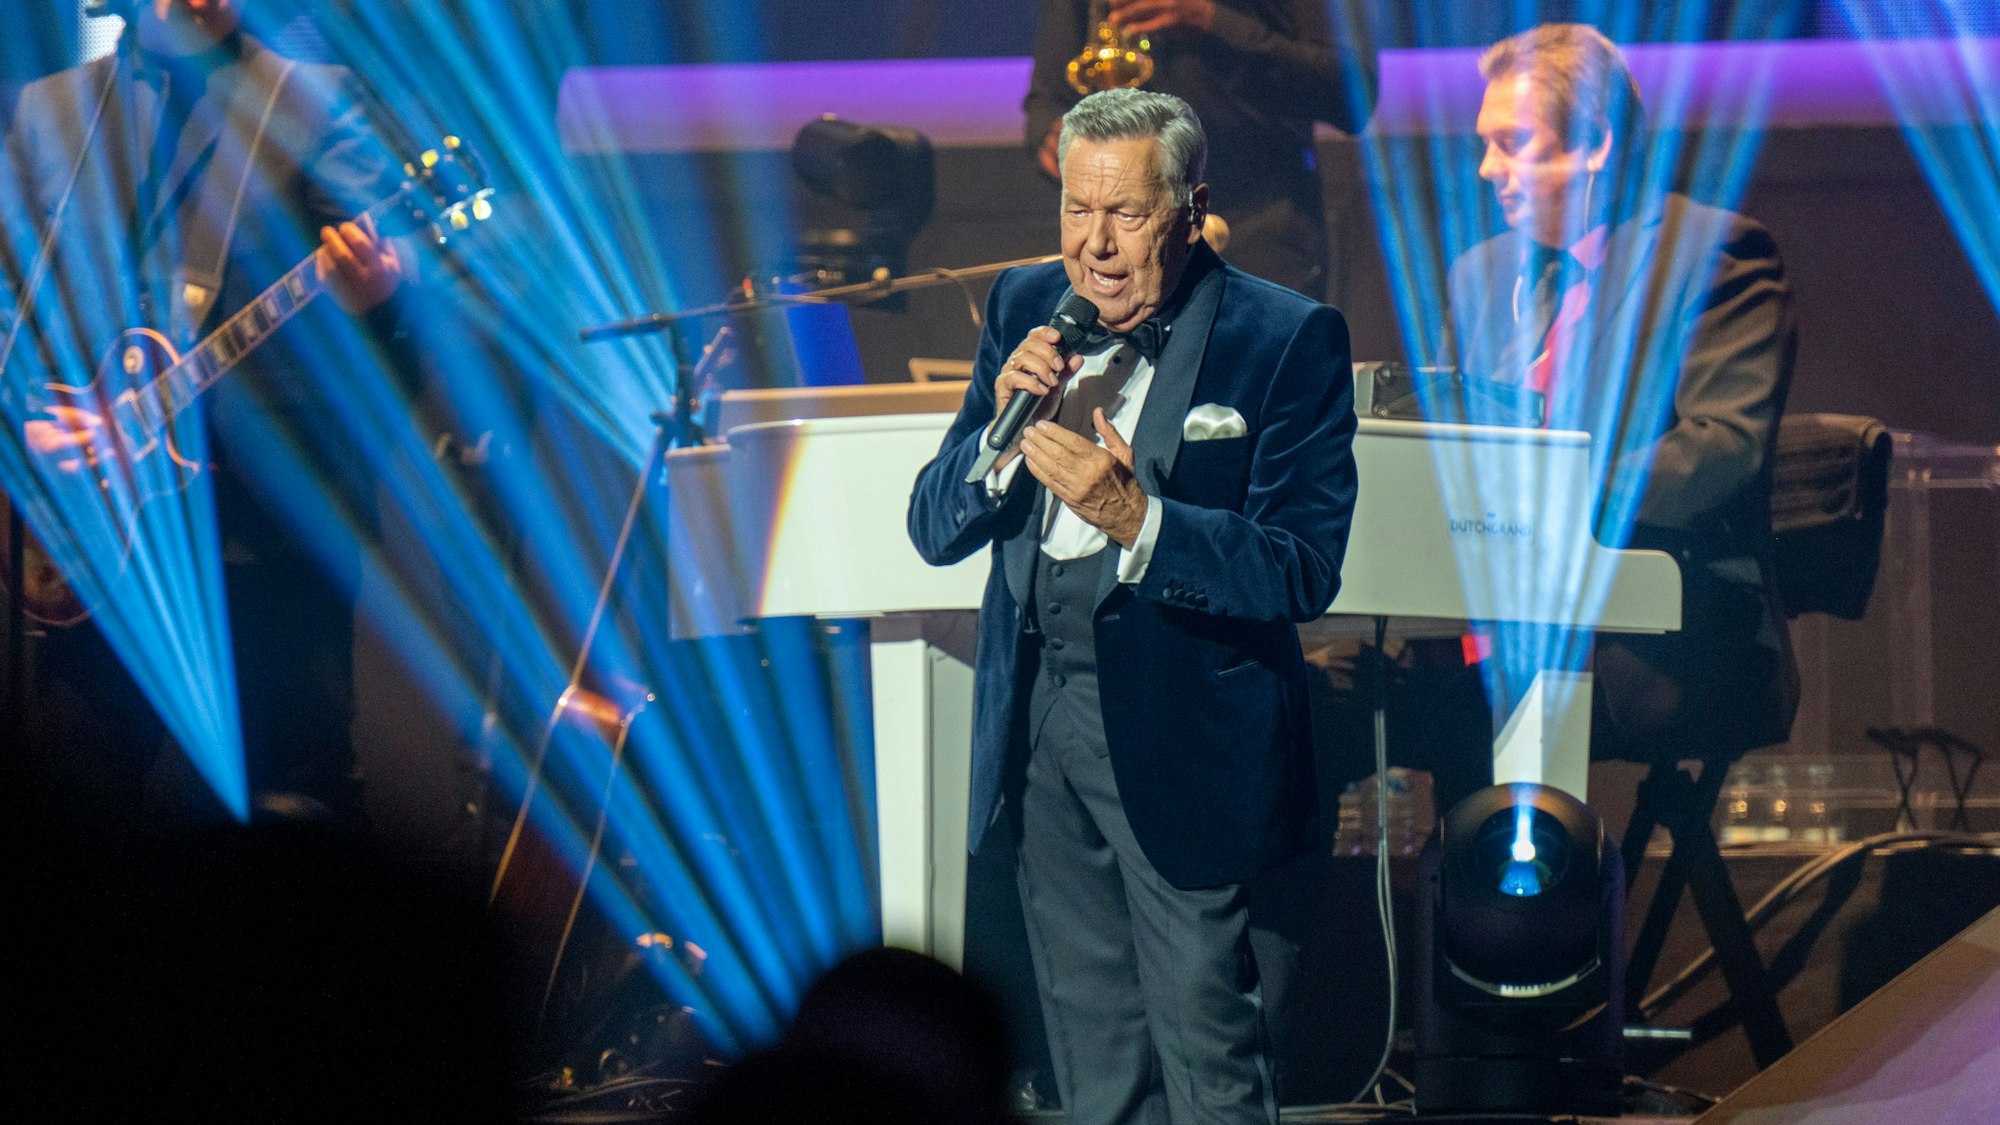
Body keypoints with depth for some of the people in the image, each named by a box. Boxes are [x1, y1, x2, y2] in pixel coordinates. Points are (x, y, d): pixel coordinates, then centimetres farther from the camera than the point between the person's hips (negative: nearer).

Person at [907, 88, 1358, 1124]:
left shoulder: (1287, 339, -10)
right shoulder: (1025, 309, 7)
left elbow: (1304, 571, -16)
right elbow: (933, 531, 6)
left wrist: (1137, 519, -29)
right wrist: (1002, 428, -14)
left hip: (1180, 724, -5)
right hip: (1037, 711, 6)